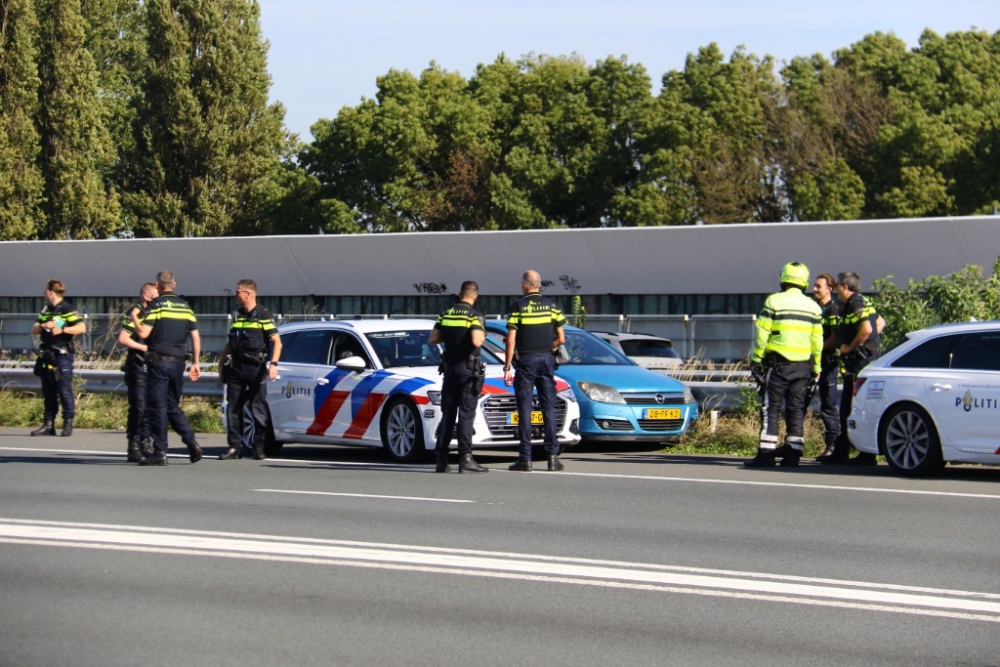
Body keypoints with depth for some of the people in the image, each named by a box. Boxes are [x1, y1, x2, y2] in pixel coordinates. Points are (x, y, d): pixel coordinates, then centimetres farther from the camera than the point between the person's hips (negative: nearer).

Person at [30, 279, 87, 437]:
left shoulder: (67, 309, -7)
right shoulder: (46, 310, 17)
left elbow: (82, 328, -17)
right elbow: (34, 331, 14)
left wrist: (62, 329, -23)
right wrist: (42, 325, -7)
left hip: (62, 354, -8)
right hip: (47, 355, 8)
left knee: (64, 390, -8)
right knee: (48, 391, 9)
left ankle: (68, 423, -3)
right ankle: (48, 424, 13)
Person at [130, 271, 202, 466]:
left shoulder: (156, 305, -8)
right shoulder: (185, 306, 11)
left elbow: (143, 333, -14)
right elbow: (196, 337, 10)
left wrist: (134, 317, 4)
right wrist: (195, 363, 16)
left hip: (158, 361, -6)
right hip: (178, 362, 6)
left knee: (157, 406, -2)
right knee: (173, 406, 16)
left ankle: (160, 452, -3)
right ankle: (191, 443, 3)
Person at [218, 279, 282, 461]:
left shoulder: (263, 315, -4)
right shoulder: (237, 315, 16)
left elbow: (277, 342, -8)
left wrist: (273, 364, -20)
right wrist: (222, 361, 18)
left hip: (256, 368, -6)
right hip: (236, 367, 6)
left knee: (258, 408, -3)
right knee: (233, 407, 3)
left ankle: (259, 447, 3)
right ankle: (234, 447, 6)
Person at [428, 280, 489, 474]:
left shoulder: (446, 314, 7)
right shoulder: (475, 316, -11)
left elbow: (432, 340, 8)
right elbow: (476, 341, -24)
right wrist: (482, 336, -2)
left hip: (450, 369, 5)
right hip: (468, 370, -5)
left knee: (447, 414, 10)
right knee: (466, 414, -6)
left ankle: (441, 460, 9)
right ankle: (465, 459, -10)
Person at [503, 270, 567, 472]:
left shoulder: (518, 307, -5)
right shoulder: (551, 306, 5)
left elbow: (511, 340, -9)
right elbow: (561, 339, 5)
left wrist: (507, 367, -6)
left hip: (525, 360, -3)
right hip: (546, 360, 3)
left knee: (525, 409, 0)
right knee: (549, 408, 6)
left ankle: (525, 459, -3)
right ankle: (553, 455, 1)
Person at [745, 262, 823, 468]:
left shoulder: (774, 301, -4)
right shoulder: (813, 307, 8)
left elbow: (762, 335, -7)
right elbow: (817, 341, 8)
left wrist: (756, 359, 1)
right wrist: (816, 368, 15)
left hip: (778, 364, -3)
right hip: (803, 366, 3)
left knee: (771, 409, -1)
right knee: (796, 410, 7)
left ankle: (766, 454, -5)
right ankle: (792, 454, 4)